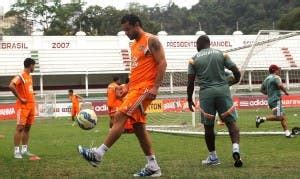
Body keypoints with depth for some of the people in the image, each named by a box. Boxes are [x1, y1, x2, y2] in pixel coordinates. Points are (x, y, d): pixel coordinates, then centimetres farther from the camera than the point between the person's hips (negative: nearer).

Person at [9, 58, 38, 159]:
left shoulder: (30, 76, 16)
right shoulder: (20, 76, -13)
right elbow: (11, 86, -27)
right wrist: (20, 98, -22)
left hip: (31, 105, 9)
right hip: (23, 106, -9)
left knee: (27, 128, 10)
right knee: (20, 128, -9)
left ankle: (24, 150, 15)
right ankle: (17, 151, -8)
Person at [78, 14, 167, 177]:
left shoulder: (151, 40, -7)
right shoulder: (134, 45, 21)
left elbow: (162, 63, -14)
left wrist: (155, 88, -21)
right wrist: (128, 88, 18)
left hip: (144, 88, -10)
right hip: (134, 89, 10)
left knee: (120, 116, -18)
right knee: (138, 127, 6)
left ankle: (99, 153, -19)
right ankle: (153, 166, 9)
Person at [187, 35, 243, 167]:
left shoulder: (194, 59, 6)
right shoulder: (221, 54, 8)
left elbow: (190, 82, 1)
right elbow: (237, 72, 5)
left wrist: (189, 99, 11)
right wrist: (234, 81, 25)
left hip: (206, 92, 0)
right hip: (223, 90, 0)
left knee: (208, 125, 10)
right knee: (231, 122, 3)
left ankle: (213, 157, 17)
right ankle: (235, 148, -19)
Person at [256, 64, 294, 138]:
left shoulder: (267, 79, 18)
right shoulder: (276, 77, -7)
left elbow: (262, 90, 23)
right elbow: (280, 85, -26)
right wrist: (285, 92, -11)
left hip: (270, 100, 10)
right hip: (276, 100, -10)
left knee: (284, 117, 8)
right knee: (279, 117, -13)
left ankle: (287, 133, 4)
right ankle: (262, 119, -14)